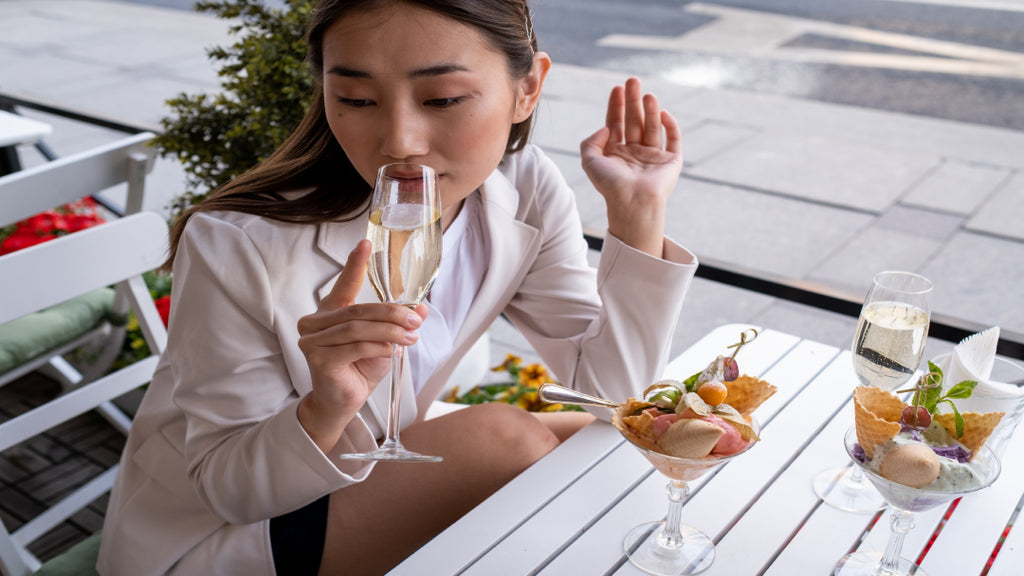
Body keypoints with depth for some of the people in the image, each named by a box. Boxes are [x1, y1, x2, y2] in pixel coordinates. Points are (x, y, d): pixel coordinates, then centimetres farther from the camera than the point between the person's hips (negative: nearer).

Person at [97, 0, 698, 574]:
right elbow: (227, 488, -19)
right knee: (502, 441, -24)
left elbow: (615, 389, -10)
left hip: (362, 480, 5)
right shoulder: (238, 248, -29)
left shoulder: (526, 194, -14)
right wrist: (324, 412, -41)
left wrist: (639, 212, -20)